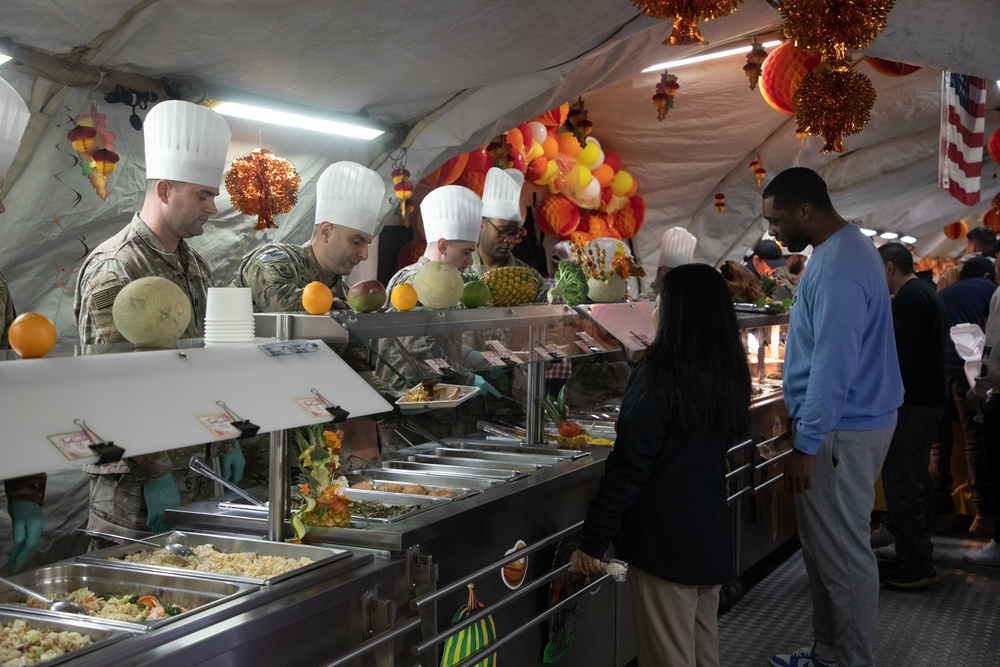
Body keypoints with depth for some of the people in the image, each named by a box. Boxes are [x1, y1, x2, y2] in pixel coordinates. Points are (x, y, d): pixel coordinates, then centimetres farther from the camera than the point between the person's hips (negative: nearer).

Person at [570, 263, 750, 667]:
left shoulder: (660, 375, -17)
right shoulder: (732, 375, 4)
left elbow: (629, 465, -18)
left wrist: (593, 539, -13)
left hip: (663, 539, -7)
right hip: (712, 533, 7)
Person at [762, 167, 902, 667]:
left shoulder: (837, 268, -23)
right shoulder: (845, 247, 11)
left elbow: (833, 368, -25)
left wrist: (806, 444, -21)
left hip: (842, 432, -10)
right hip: (846, 422, 10)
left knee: (842, 554, 1)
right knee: (822, 546, 18)